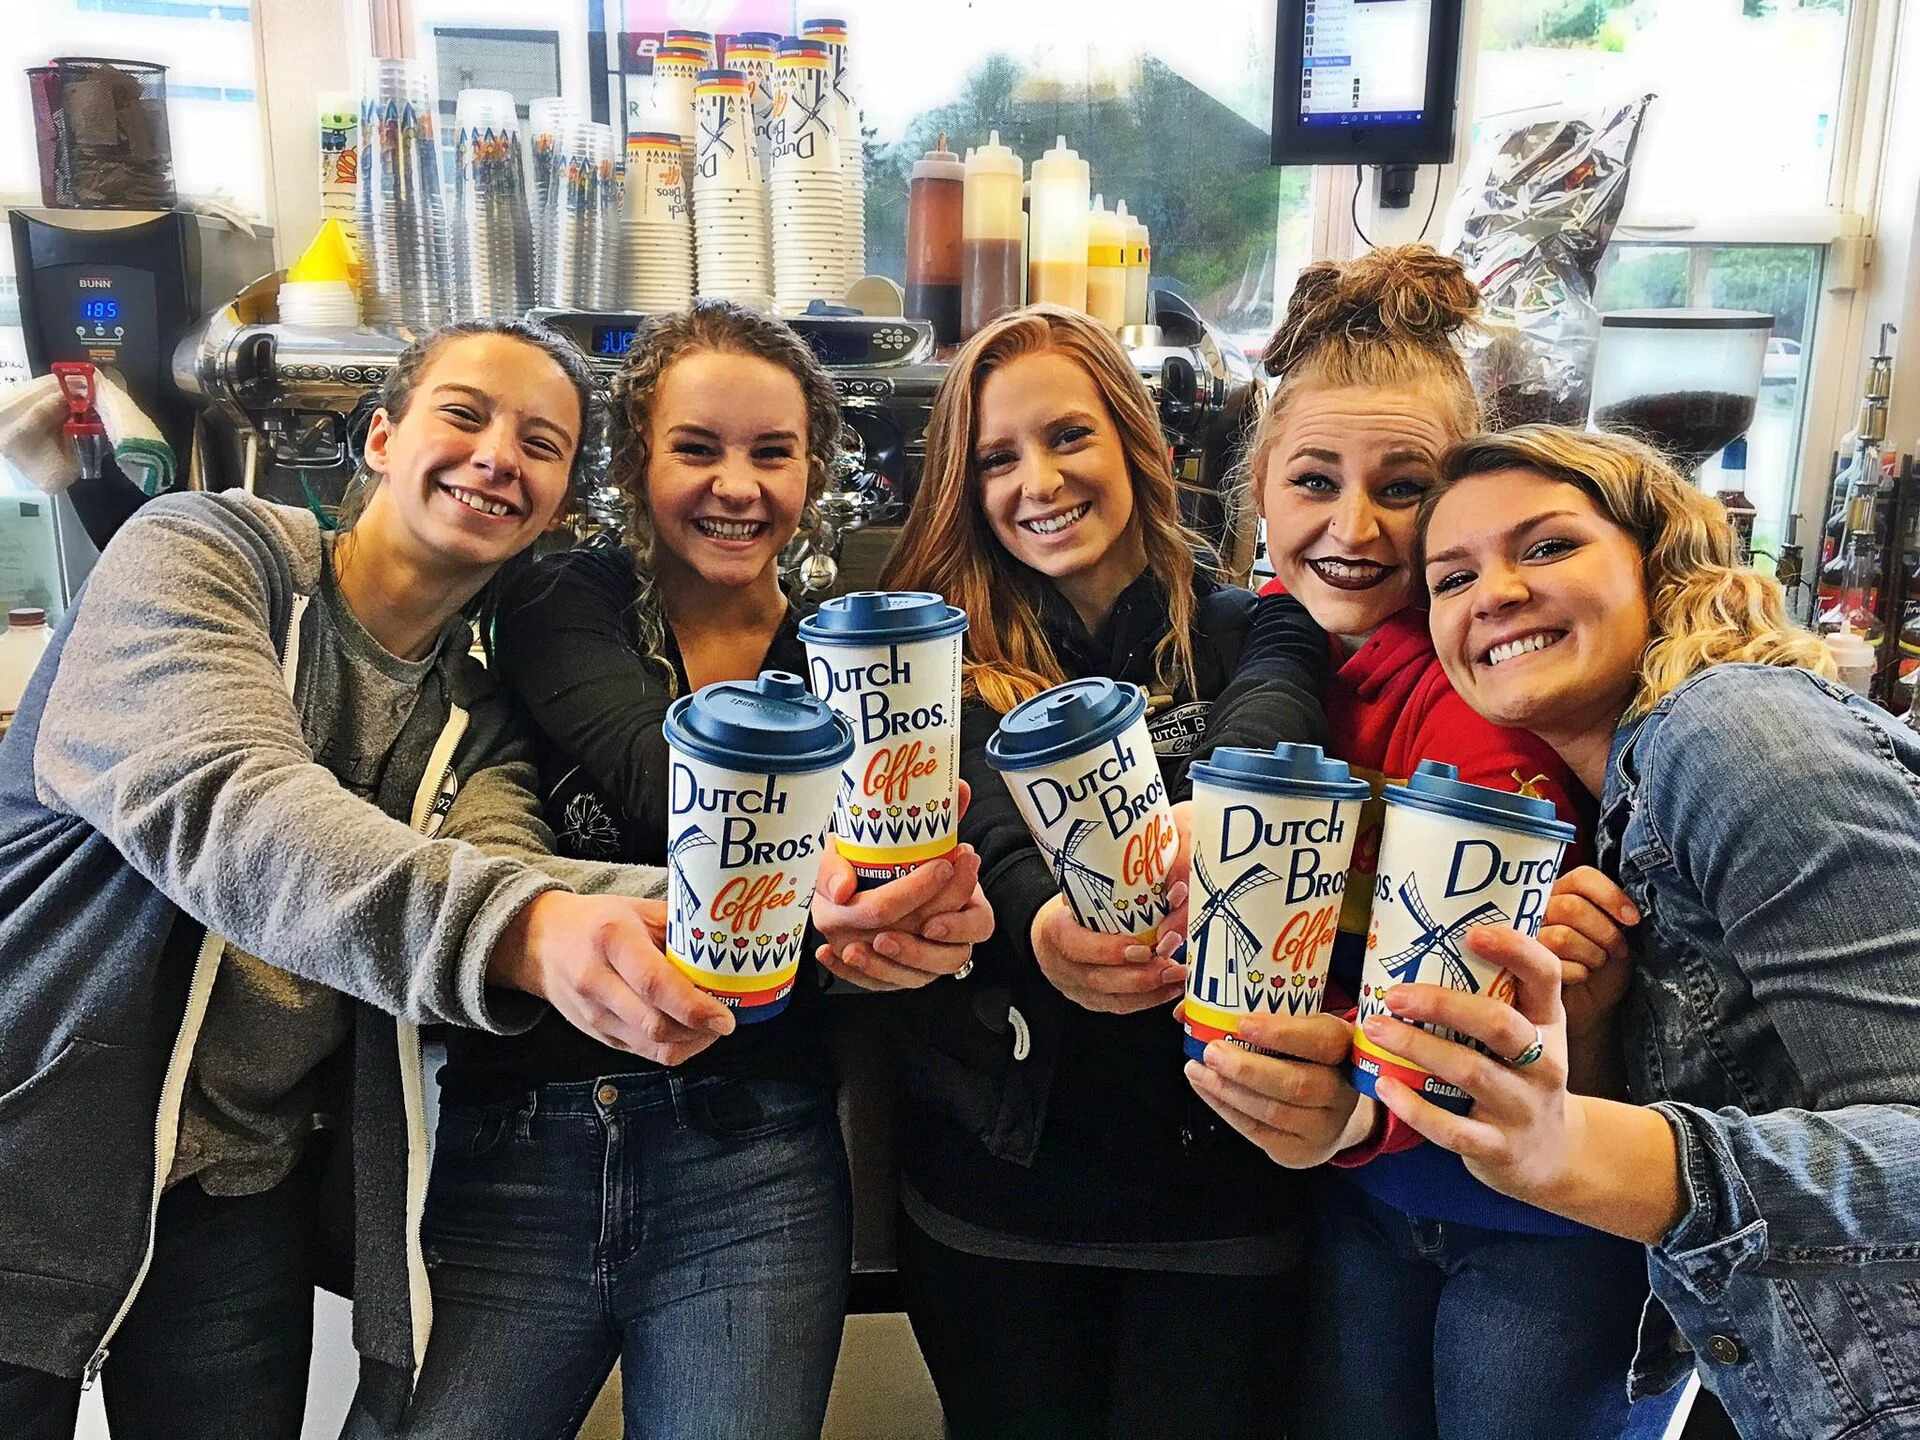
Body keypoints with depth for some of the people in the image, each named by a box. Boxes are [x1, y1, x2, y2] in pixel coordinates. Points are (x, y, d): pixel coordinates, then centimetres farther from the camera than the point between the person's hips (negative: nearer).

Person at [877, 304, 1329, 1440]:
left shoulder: (1248, 630, 1)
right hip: (1001, 1165, 1)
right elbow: (989, 821, -17)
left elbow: (1272, 724, -22)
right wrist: (1039, 921, -40)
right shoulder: (955, 657, 1)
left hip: (1217, 1165, 0)